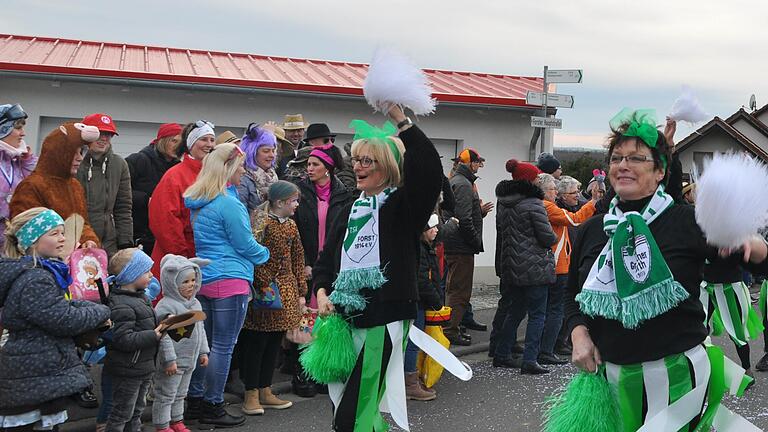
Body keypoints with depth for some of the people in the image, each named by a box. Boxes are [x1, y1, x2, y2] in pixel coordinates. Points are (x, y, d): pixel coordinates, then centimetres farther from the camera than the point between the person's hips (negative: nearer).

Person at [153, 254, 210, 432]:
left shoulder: (195, 303, 8)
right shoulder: (166, 306, -20)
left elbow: (200, 329, 17)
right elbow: (164, 335, -24)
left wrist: (203, 352, 15)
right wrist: (169, 359, -24)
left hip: (189, 360, 8)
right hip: (172, 362, -8)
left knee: (180, 395, 20)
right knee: (165, 396, 4)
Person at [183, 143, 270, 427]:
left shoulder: (197, 202, 12)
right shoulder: (228, 203, -15)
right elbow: (245, 245, -11)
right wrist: (265, 254, 9)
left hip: (203, 279, 9)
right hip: (230, 281, -9)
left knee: (203, 343, 15)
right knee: (223, 347, 0)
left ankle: (195, 401, 23)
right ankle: (213, 408, 7)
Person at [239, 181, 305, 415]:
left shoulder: (291, 226, 11)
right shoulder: (263, 224, -11)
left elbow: (298, 260, 14)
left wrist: (301, 291, 12)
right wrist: (262, 289, -18)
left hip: (286, 290, 7)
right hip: (265, 289, -7)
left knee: (274, 342, 11)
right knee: (257, 342, -1)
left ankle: (265, 392, 21)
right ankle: (251, 395, 9)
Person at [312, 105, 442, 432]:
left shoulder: (403, 204, -3)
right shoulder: (351, 210, 17)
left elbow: (429, 170, -23)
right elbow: (326, 259, 18)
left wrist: (400, 120, -25)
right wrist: (322, 292, -1)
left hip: (385, 318, -7)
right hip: (348, 319, 7)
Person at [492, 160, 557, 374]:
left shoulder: (502, 204, 9)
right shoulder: (533, 204, -14)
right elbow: (547, 236, -14)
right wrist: (554, 238, 8)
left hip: (510, 267, 8)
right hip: (535, 267, -7)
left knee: (514, 311, 18)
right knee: (537, 314, 0)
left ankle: (501, 355, 22)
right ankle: (529, 360, -3)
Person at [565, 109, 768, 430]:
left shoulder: (687, 221, -6)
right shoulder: (591, 231, 5)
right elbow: (573, 294, 16)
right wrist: (579, 334, -2)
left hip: (677, 375, -3)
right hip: (611, 375, 4)